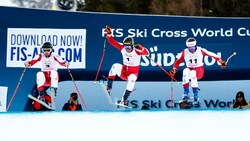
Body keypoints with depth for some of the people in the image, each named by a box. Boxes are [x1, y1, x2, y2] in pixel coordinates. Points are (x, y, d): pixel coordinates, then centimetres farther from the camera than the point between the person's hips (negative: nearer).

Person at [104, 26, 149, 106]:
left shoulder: (136, 50, -20)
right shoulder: (122, 48, -9)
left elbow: (146, 53, -36)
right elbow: (112, 42, -10)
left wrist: (141, 48, -57)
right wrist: (109, 34, -26)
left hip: (133, 72, -3)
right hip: (124, 71, 3)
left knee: (132, 78, -37)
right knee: (115, 66, -26)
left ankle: (124, 99, -27)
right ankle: (109, 87, -21)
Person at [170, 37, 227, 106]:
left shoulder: (200, 50, -8)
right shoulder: (185, 52, -4)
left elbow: (211, 54, -1)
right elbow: (178, 61, 4)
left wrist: (220, 61, -3)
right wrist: (174, 69, -12)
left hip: (199, 70, -2)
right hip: (189, 69, 2)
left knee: (192, 73, -38)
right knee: (185, 71, -36)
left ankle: (196, 97, -32)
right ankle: (186, 94, -32)